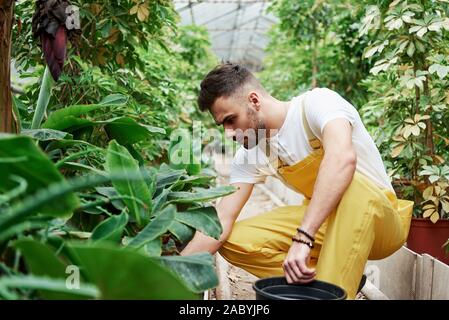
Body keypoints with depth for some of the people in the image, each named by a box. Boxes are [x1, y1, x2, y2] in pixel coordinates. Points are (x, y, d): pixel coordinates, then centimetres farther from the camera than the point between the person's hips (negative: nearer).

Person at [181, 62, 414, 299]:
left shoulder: (316, 102, -21)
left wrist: (302, 238, -46)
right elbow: (221, 221, -7)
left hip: (378, 219, -6)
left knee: (353, 185, -38)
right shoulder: (249, 155, -2)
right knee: (233, 240, -10)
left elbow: (343, 157, -41)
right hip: (321, 221, 6)